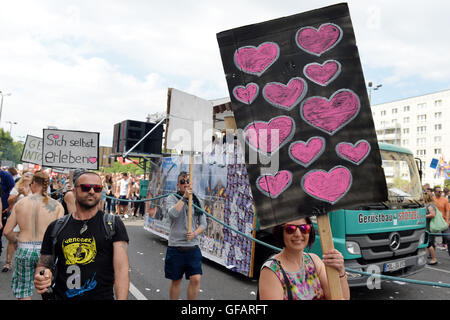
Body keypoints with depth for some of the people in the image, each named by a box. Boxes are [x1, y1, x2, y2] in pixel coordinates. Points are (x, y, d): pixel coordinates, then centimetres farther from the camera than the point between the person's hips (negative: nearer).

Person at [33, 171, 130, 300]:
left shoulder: (113, 225, -8)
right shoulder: (56, 227, 2)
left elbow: (122, 268, -15)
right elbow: (43, 264, 10)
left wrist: (121, 298, -28)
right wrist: (39, 278, -14)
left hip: (102, 296, -2)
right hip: (61, 296, 3)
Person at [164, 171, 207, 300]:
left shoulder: (197, 201, 8)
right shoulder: (172, 198, -1)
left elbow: (203, 224, 8)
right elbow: (173, 214, -22)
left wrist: (195, 233, -11)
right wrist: (184, 197, -21)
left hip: (193, 247, 2)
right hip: (175, 247, -2)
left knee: (196, 279, -4)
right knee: (176, 280, 11)